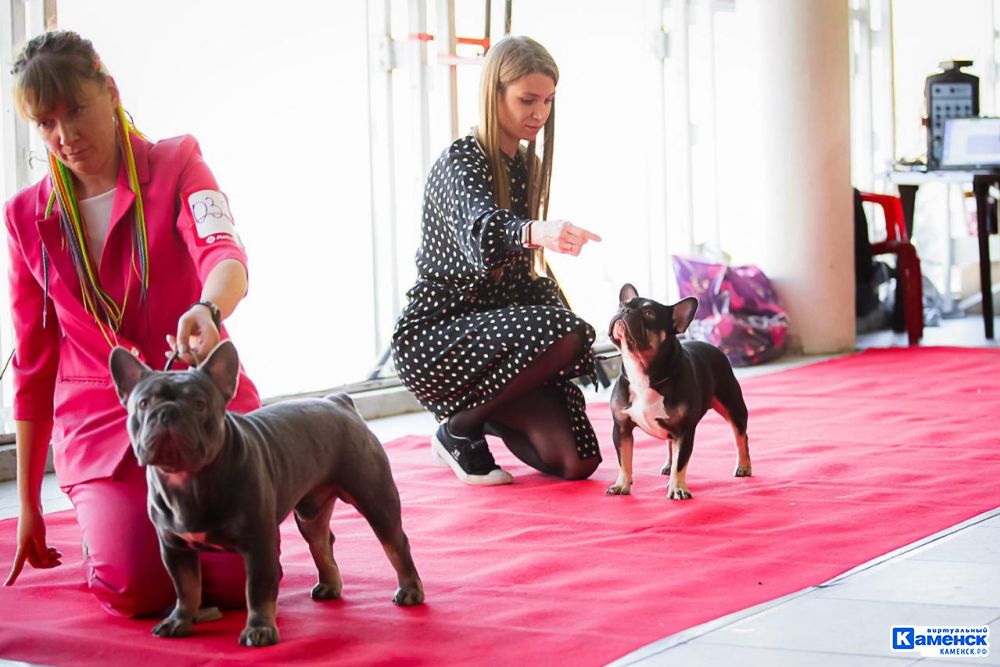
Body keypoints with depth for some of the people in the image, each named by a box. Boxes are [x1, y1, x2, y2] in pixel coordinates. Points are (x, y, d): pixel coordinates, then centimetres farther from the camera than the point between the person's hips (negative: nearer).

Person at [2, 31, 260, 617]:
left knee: (239, 580, -18)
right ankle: (105, 524, 15)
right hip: (99, 420, 1)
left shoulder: (177, 164, -3)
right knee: (137, 589, -20)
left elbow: (224, 254, -24)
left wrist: (208, 309, -50)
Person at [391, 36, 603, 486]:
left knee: (574, 462, -5)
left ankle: (481, 414, 23)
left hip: (493, 327, 8)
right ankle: (459, 430, -12)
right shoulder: (461, 161, -15)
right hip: (435, 336, -7)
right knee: (564, 335, -33)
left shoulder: (524, 164, 11)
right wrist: (539, 232, -60)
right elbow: (481, 230, -39)